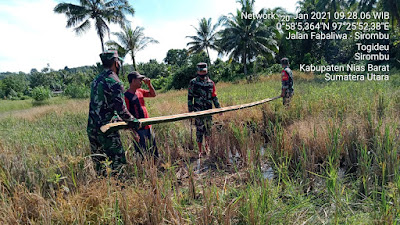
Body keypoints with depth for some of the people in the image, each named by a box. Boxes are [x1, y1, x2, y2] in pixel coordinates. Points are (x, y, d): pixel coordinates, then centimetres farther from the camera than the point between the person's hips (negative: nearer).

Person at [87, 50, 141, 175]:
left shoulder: (96, 80, 13)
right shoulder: (115, 82, -14)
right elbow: (121, 109, -17)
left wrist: (115, 116, 27)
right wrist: (134, 122, -4)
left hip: (91, 128, 9)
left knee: (99, 163, 18)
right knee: (117, 161, -1)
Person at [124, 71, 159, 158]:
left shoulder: (140, 91, 7)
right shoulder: (126, 96, -14)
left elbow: (153, 94, 20)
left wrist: (149, 84, 2)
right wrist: (133, 132, -18)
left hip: (148, 127, 8)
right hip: (139, 130, -8)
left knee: (154, 152, 19)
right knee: (143, 154, 2)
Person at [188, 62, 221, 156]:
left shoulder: (211, 83, 8)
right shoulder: (193, 82, 0)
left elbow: (214, 97, 13)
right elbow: (190, 97, 1)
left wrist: (218, 108, 9)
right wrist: (190, 110, -2)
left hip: (209, 110, 3)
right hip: (198, 110, -3)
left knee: (208, 129, 10)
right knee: (199, 130, -1)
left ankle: (207, 146, 31)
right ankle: (200, 150, 10)